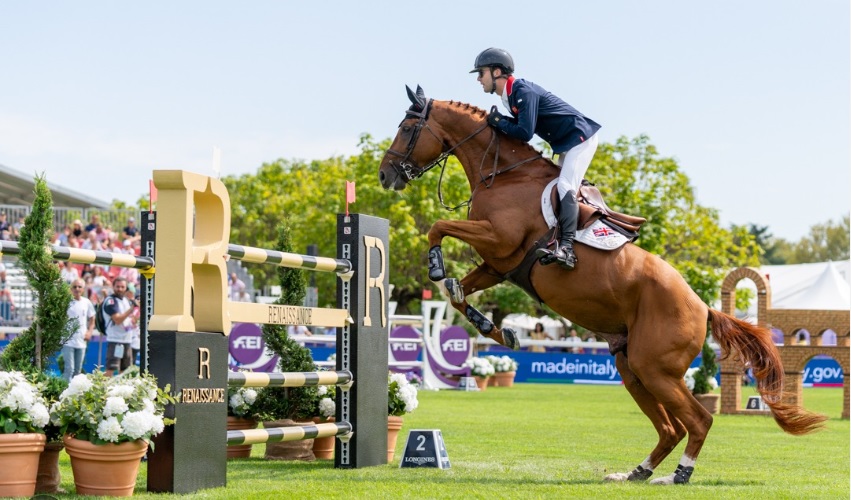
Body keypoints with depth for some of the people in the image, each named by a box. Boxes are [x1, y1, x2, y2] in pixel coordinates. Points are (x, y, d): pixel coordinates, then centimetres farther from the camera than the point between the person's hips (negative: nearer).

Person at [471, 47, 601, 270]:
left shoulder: (523, 91, -22)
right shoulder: (510, 96, 9)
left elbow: (525, 132, -27)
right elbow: (519, 128, 12)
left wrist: (499, 122, -14)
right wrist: (499, 122, -3)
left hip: (580, 137, -11)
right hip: (564, 143, 11)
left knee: (565, 187, -24)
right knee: (560, 189, 13)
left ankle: (567, 247, -36)